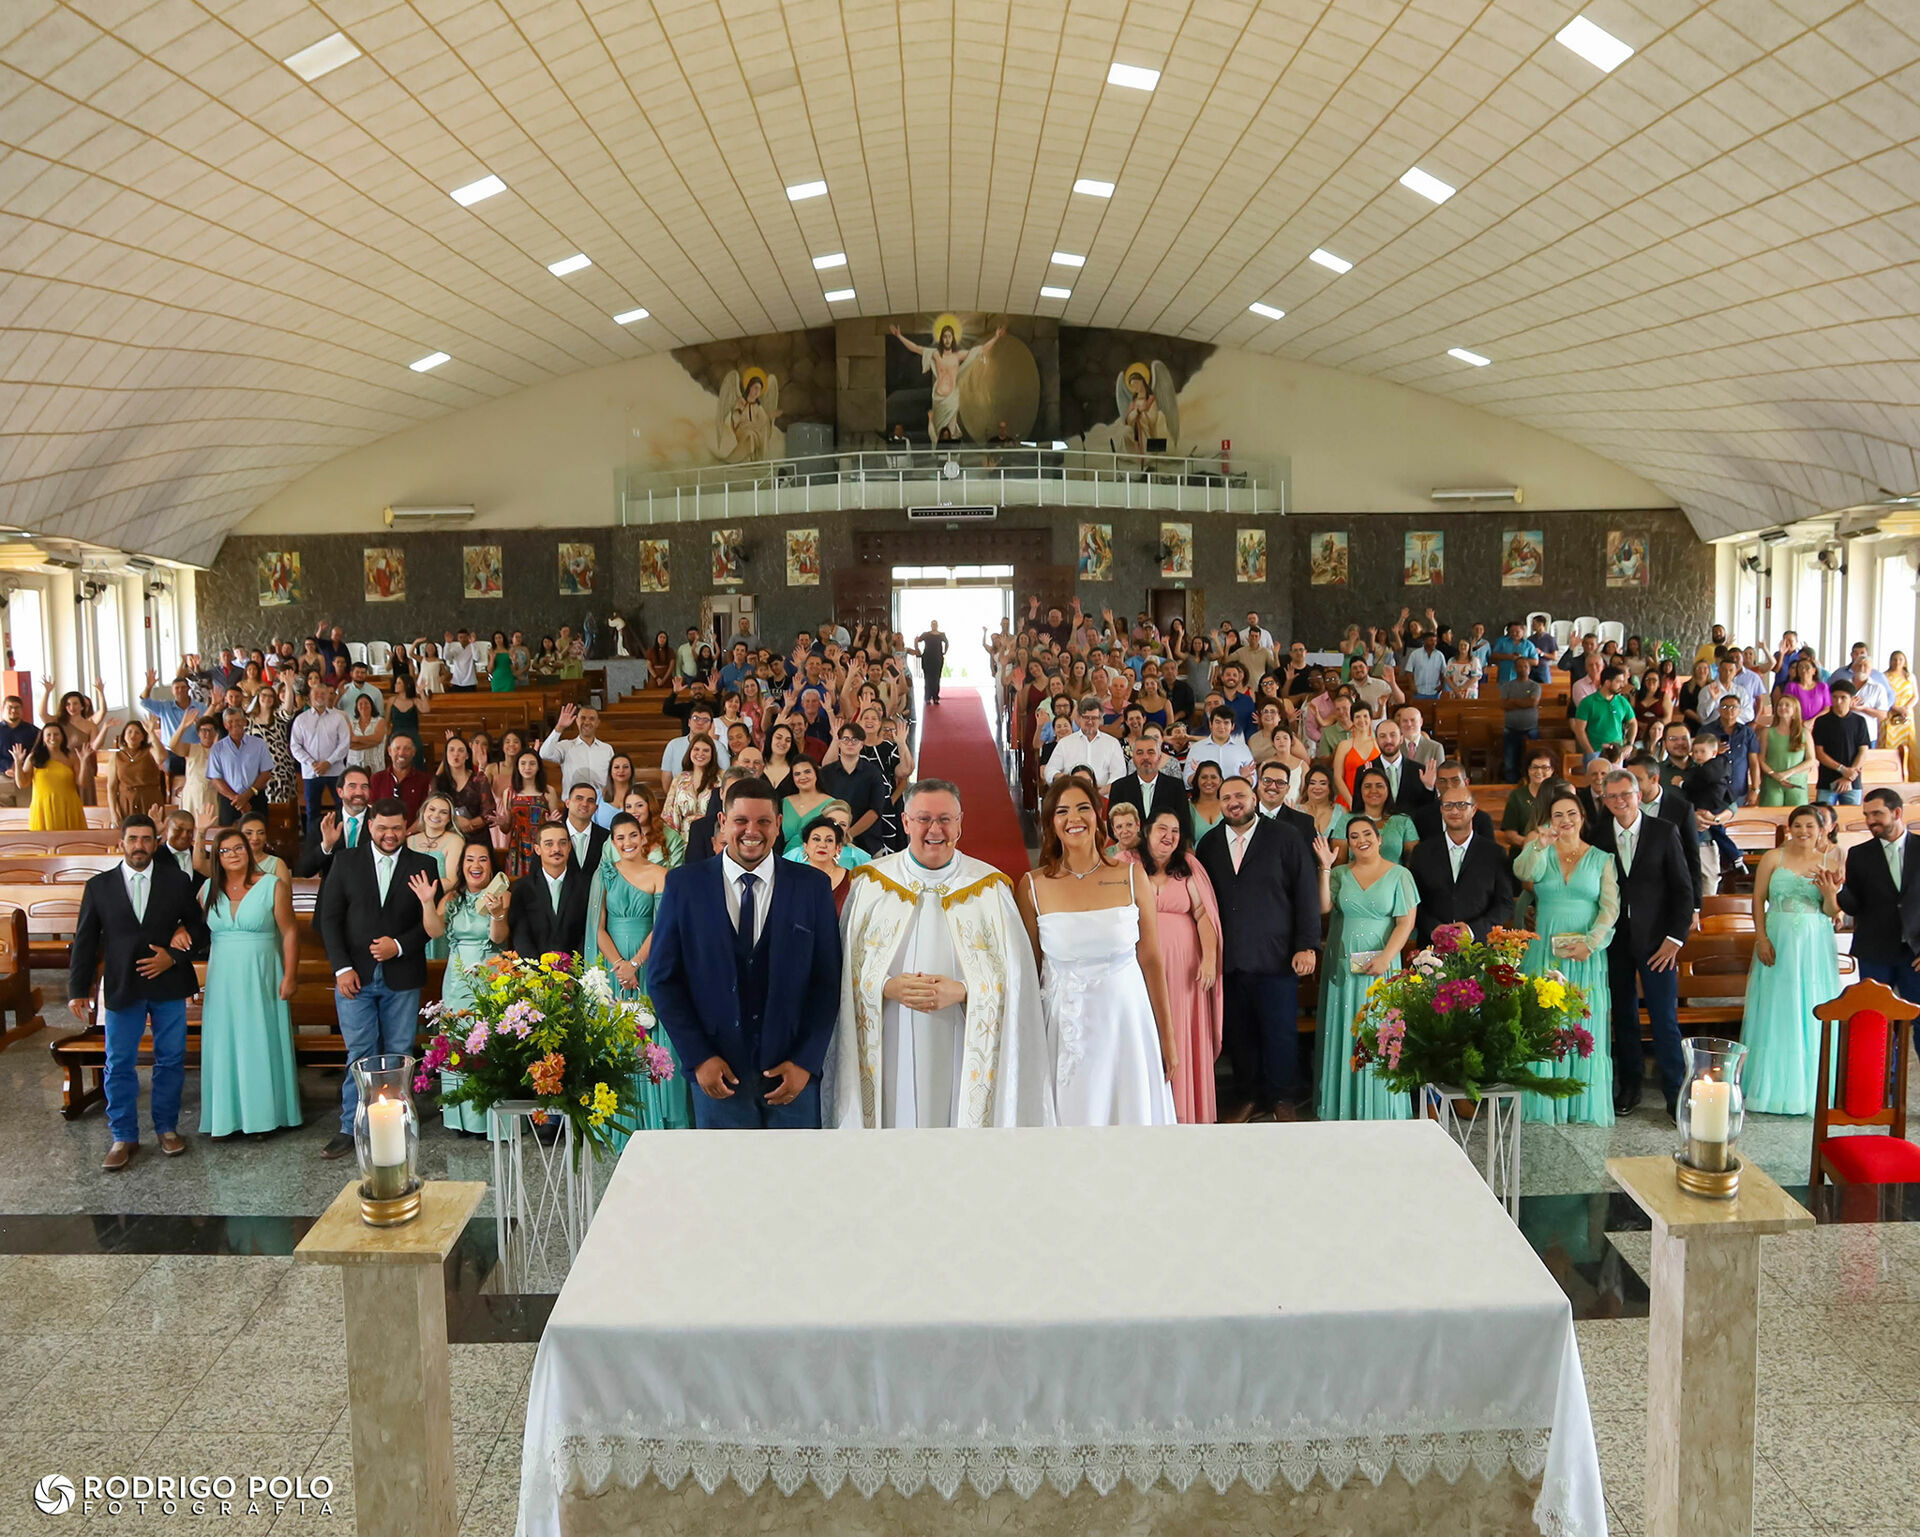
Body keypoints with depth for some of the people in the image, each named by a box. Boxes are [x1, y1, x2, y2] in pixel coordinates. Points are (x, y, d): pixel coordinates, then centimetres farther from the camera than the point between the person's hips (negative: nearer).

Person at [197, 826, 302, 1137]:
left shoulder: (273, 886, -5)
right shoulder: (210, 890, 6)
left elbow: (290, 932, -6)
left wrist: (289, 976, -11)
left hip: (260, 979, -3)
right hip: (222, 980, 3)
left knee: (259, 1043, 3)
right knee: (223, 1045, 6)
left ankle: (262, 1115, 12)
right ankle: (225, 1116, 14)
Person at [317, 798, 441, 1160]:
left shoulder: (422, 866, 3)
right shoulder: (346, 862, 5)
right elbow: (330, 918, 3)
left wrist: (399, 946, -12)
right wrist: (342, 967, -5)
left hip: (402, 977, 0)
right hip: (355, 976, 0)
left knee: (398, 1055, 6)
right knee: (360, 1055, 0)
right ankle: (351, 1128, 8)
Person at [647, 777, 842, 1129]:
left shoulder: (813, 886, 0)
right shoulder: (684, 885, -1)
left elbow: (827, 981, 1)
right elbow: (663, 978, 1)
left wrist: (805, 1062, -7)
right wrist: (698, 1057, -6)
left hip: (794, 1073, 0)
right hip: (717, 1073, 0)